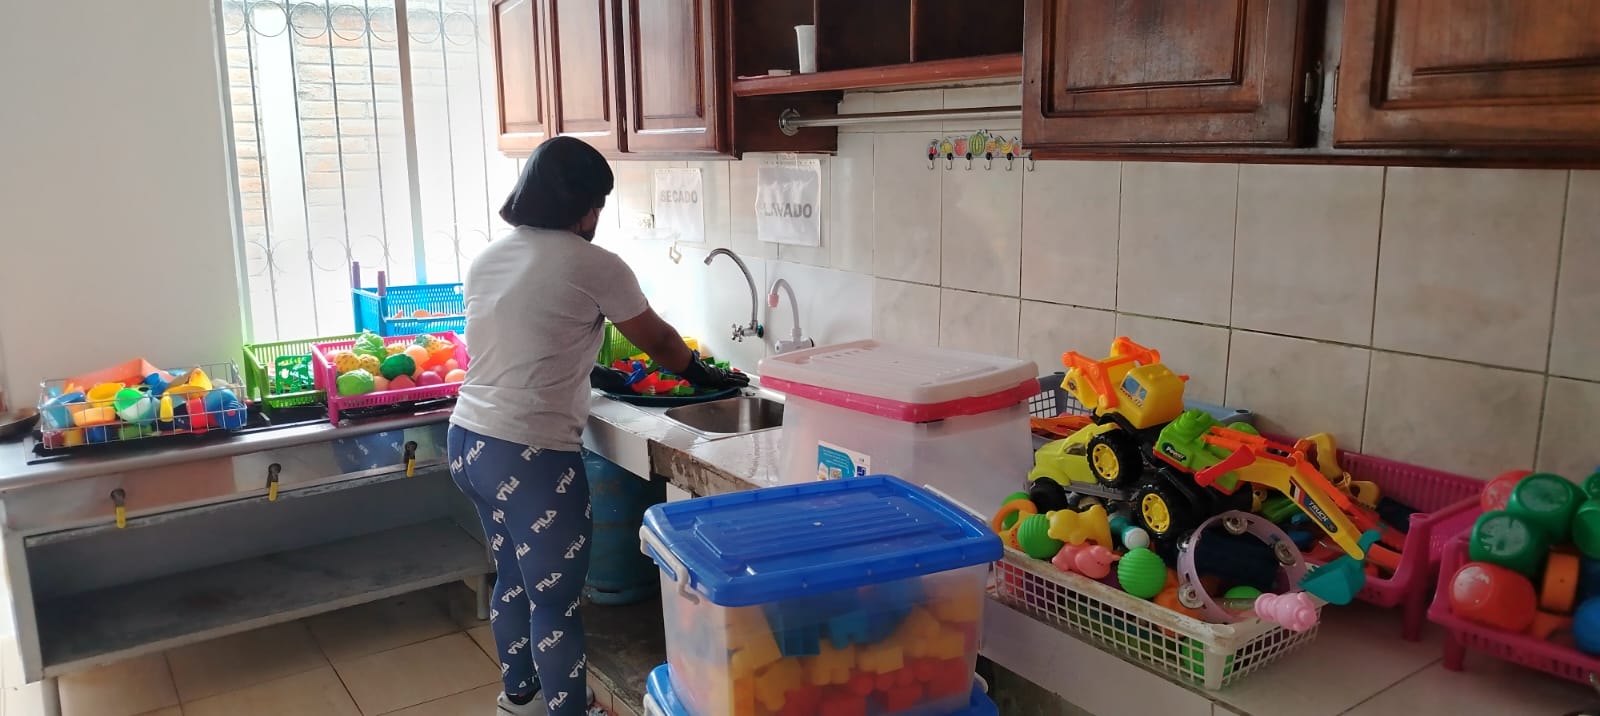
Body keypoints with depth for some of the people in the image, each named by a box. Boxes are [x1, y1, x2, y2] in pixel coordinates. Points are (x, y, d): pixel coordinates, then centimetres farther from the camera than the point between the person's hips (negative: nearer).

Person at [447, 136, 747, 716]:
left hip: (468, 443, 9)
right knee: (555, 600, 7)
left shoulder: (486, 259, 9)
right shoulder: (594, 266, -11)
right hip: (529, 457, -8)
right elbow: (658, 342, 2)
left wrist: (589, 370, 30)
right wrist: (706, 374, 20)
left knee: (513, 578, 25)